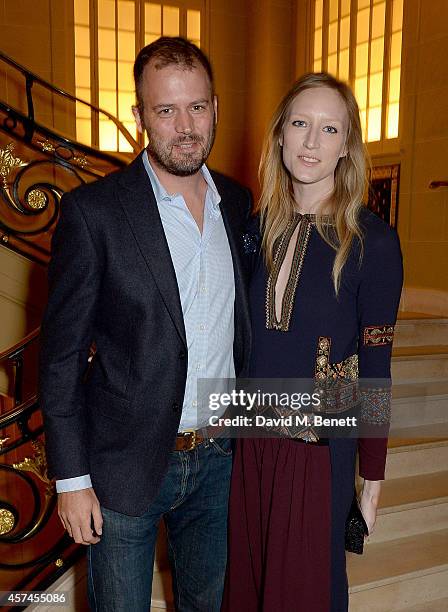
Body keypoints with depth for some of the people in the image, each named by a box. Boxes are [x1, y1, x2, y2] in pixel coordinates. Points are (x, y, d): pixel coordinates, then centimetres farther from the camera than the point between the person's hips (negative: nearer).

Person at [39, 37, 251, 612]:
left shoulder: (238, 202, 1)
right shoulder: (93, 211, -15)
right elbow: (61, 353, -11)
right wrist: (71, 477, -10)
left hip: (218, 457, 4)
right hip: (125, 465, -4)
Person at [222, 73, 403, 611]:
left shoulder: (371, 241, -15)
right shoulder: (259, 226, -1)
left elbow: (375, 366, -10)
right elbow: (243, 338, 6)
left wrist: (372, 475, -5)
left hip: (321, 449, -4)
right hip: (249, 439, 4)